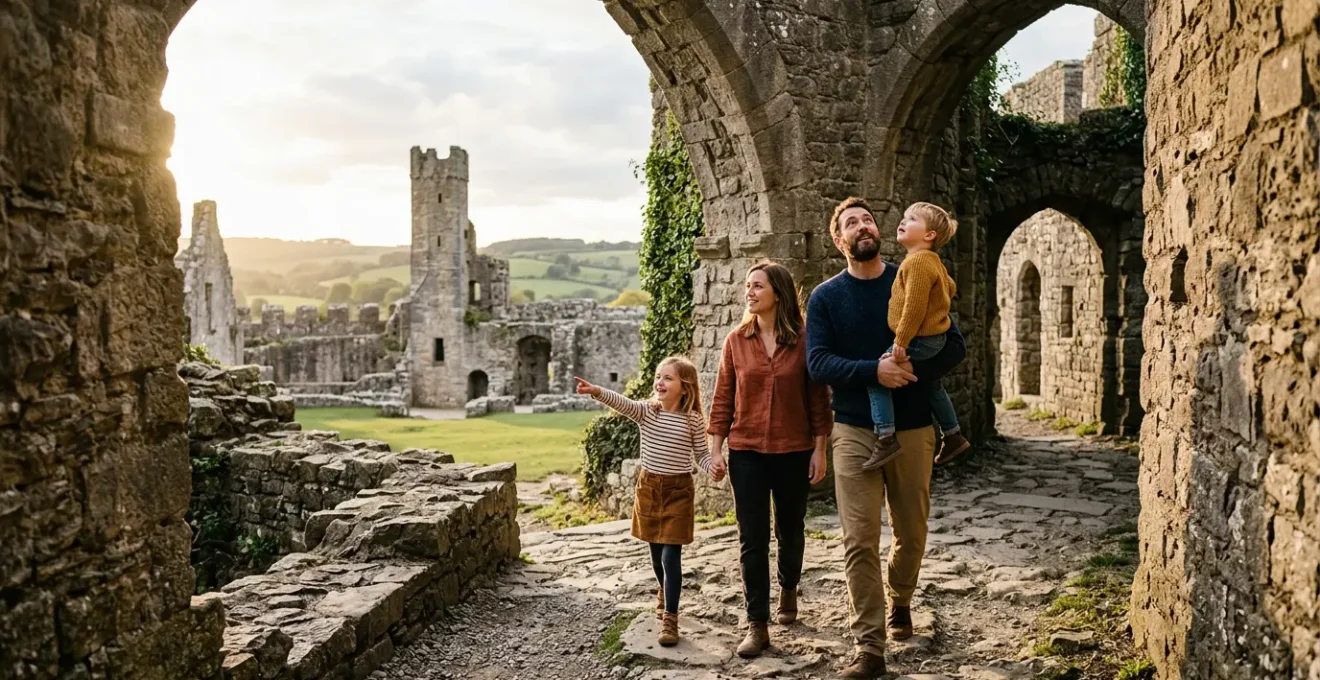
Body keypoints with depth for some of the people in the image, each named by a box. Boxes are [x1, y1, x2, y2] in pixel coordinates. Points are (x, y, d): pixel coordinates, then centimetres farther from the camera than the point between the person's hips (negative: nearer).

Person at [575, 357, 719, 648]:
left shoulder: (694, 419, -8)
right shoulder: (646, 411, -6)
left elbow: (701, 454, 1)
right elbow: (622, 403, -25)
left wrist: (713, 468, -22)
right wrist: (596, 391, -44)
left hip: (678, 490, -3)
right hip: (649, 487, 3)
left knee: (670, 556, -8)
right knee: (656, 552, 18)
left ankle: (670, 618, -2)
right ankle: (665, 591, 46)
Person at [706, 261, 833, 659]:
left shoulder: (803, 342, -4)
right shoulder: (736, 341, 1)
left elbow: (818, 400, -2)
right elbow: (723, 398, 3)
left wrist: (819, 450, -4)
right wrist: (715, 448, -1)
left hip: (793, 452, -1)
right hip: (746, 452, 1)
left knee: (790, 530, 15)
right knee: (752, 539, -1)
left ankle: (788, 589, 44)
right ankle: (757, 626, 5)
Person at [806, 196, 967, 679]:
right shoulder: (825, 297, 0)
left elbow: (954, 346, 0)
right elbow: (818, 363, -10)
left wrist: (913, 371, -19)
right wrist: (875, 371, -25)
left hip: (912, 428, 1)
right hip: (855, 430, -1)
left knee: (911, 533, 13)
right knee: (860, 541, -5)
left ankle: (900, 601, 43)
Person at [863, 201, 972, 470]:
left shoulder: (918, 261, -19)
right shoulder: (933, 261, 13)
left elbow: (914, 306, -25)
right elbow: (950, 288, 28)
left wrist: (900, 341, -24)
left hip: (919, 340, -11)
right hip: (933, 339, 11)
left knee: (877, 376, -13)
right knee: (931, 385, 26)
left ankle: (886, 438, -18)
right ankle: (953, 436, 37)